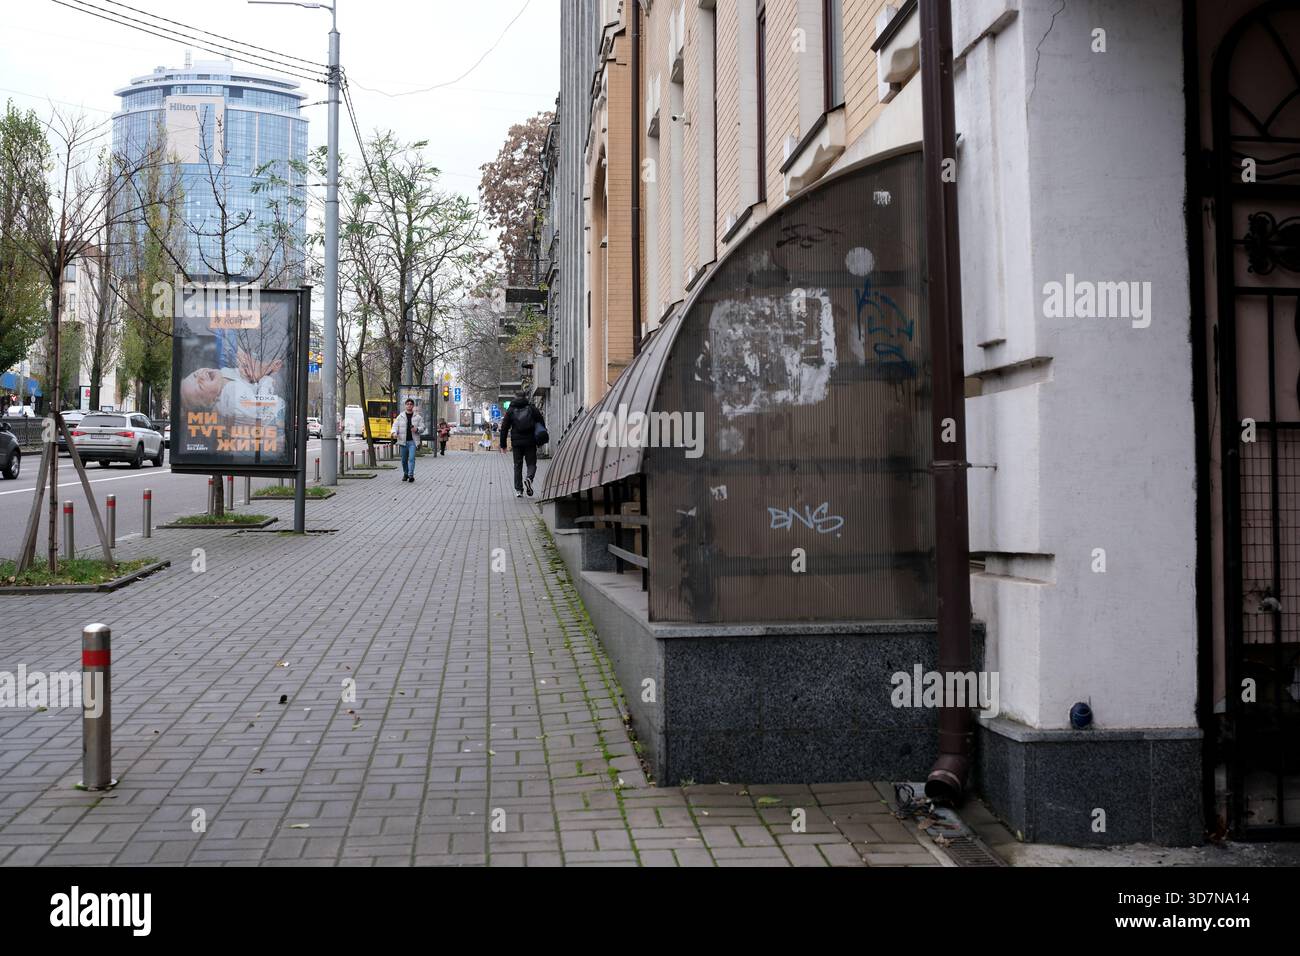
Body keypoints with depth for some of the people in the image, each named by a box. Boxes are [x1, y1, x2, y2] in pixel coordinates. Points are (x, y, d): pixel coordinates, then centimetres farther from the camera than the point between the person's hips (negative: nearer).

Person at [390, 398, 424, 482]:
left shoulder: (418, 417, 6)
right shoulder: (400, 416, 7)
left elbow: (422, 428, 7)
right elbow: (395, 425, 2)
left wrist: (417, 429, -15)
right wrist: (394, 432, -19)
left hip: (413, 441, -2)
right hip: (403, 441, 2)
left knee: (411, 458, -14)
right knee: (404, 459, 9)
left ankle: (411, 475, -14)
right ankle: (405, 474, 26)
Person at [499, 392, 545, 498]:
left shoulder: (510, 410, 7)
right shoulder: (532, 408, 4)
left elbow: (504, 428, 6)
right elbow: (542, 423, 0)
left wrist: (503, 445, 9)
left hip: (516, 442, 1)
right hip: (530, 442, -1)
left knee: (518, 465, 9)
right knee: (531, 463, 7)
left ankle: (518, 490, 5)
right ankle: (528, 478, -23)